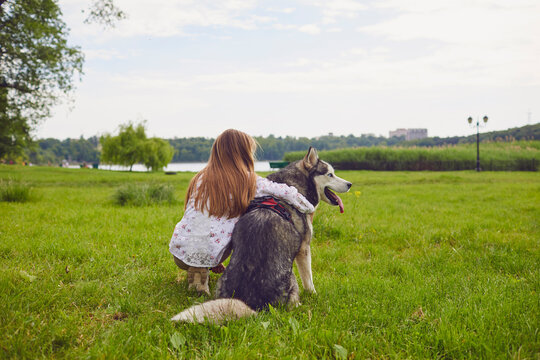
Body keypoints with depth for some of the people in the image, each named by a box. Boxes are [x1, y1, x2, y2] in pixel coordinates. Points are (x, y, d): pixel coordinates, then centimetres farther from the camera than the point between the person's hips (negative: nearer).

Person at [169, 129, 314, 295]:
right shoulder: (250, 183, -4)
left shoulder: (201, 178, 8)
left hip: (179, 252, 4)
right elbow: (287, 193, -4)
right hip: (209, 256, -4)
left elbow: (192, 217, 12)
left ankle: (195, 270, 9)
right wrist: (310, 209, 16)